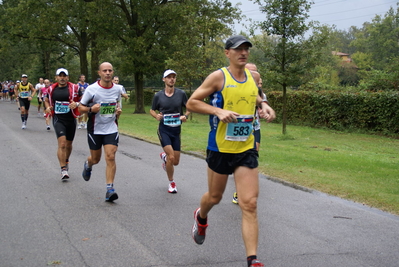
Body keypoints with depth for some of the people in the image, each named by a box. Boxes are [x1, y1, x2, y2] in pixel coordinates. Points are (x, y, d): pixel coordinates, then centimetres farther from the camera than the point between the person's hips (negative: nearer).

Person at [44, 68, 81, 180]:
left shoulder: (74, 88, -2)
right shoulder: (52, 89, 6)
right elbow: (46, 100, 23)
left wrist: (76, 104, -18)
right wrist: (48, 107, 3)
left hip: (71, 119, 1)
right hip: (58, 119, -1)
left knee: (68, 144, 15)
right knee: (62, 143, -16)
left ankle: (66, 161, 44)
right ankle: (63, 170, -14)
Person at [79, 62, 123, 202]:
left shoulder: (118, 89, 1)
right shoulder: (91, 89, -10)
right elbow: (81, 107, -3)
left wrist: (118, 111, -1)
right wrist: (91, 109, -23)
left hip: (111, 129, 1)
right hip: (95, 129, -1)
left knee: (110, 157, -13)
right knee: (95, 159, 12)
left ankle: (110, 190, -8)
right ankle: (88, 165, 51)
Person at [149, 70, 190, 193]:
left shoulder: (181, 94, -1)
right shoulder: (158, 96, -2)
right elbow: (152, 110, 10)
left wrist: (185, 116, -12)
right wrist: (156, 116, -12)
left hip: (176, 130, 2)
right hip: (164, 129, -2)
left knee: (176, 162, 5)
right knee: (171, 157, -17)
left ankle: (164, 156, 43)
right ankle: (171, 183, 6)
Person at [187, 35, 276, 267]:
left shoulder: (253, 76, 5)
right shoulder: (218, 77, -10)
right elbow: (191, 103, -8)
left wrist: (264, 105, 6)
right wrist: (218, 111, -22)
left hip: (247, 150, 3)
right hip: (220, 149, -3)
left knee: (250, 204, -6)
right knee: (215, 197, 17)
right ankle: (201, 217, 53)